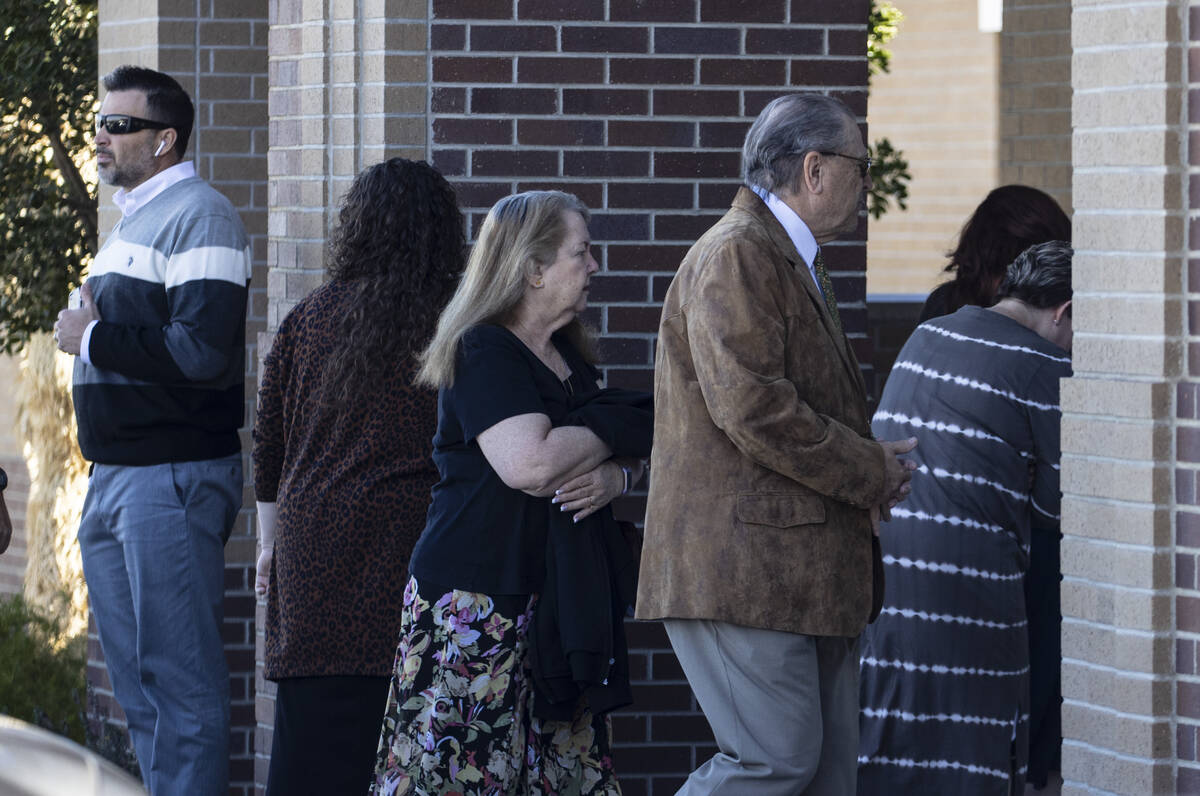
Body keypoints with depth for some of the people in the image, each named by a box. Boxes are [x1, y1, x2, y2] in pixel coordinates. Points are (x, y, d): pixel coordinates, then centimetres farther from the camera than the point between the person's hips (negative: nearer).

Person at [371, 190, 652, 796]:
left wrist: (616, 476, -2)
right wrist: (612, 433, -5)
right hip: (476, 605, -8)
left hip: (559, 605, 8)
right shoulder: (483, 353, -9)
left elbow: (633, 456, 23)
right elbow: (531, 466, -22)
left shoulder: (568, 356, 18)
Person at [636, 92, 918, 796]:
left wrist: (877, 464, 10)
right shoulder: (735, 256, -11)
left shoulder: (798, 263, 23)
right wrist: (871, 472, -11)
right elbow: (752, 407, -21)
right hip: (742, 571, -10)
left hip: (812, 573, 10)